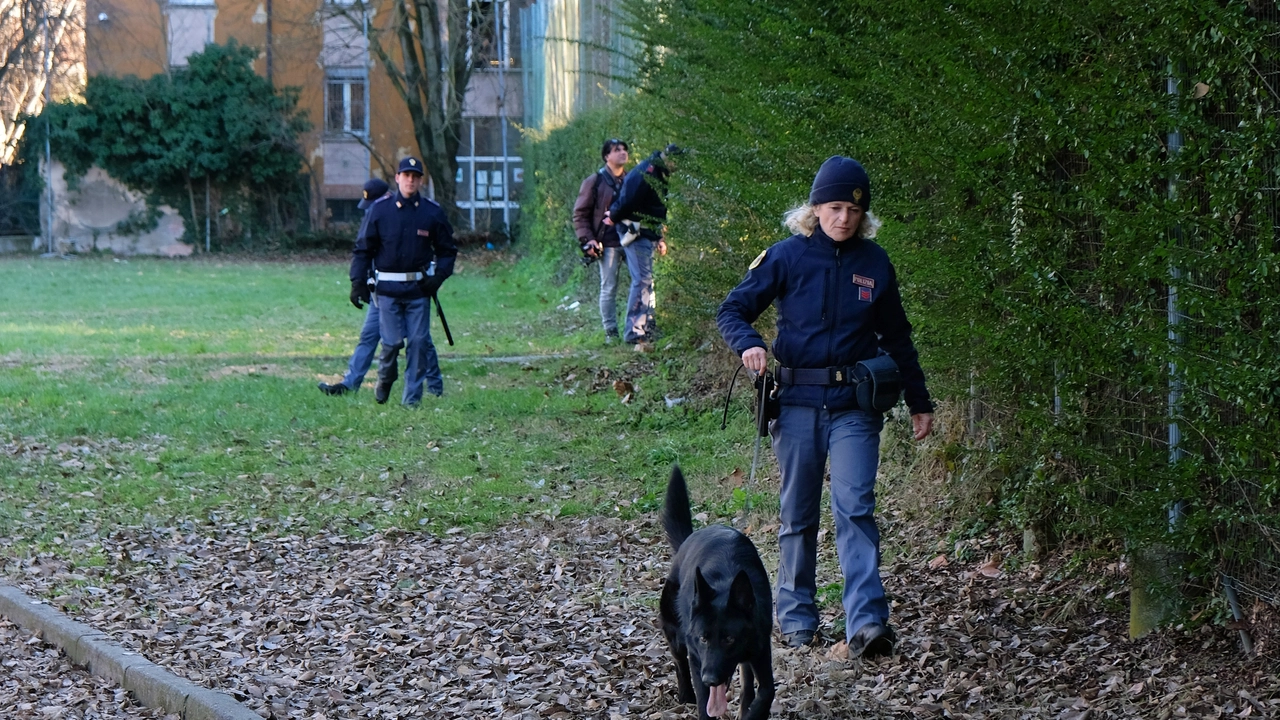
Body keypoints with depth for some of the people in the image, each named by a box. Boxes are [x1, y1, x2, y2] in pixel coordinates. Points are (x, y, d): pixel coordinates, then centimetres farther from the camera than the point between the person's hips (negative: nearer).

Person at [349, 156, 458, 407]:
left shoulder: (432, 212, 4)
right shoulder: (380, 209, 0)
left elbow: (447, 250, 13)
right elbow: (363, 248, 5)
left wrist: (439, 276, -3)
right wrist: (358, 281, -3)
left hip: (419, 287, 1)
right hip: (388, 287, -1)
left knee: (418, 341, -1)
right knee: (392, 341, -5)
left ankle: (412, 396, 8)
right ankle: (384, 381, 23)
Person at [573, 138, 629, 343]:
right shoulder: (595, 182, 1)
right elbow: (580, 214, 3)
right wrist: (587, 240, -8)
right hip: (609, 244, -4)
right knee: (609, 288, -2)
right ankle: (610, 331, 4)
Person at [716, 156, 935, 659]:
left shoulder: (874, 263, 7)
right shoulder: (787, 257, 0)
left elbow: (896, 338, 17)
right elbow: (732, 310, 1)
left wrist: (919, 403, 20)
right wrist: (748, 345, -20)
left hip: (856, 405, 0)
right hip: (798, 403, 0)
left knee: (855, 508, -11)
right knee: (798, 514, 7)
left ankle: (867, 623, -18)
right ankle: (796, 617, 18)